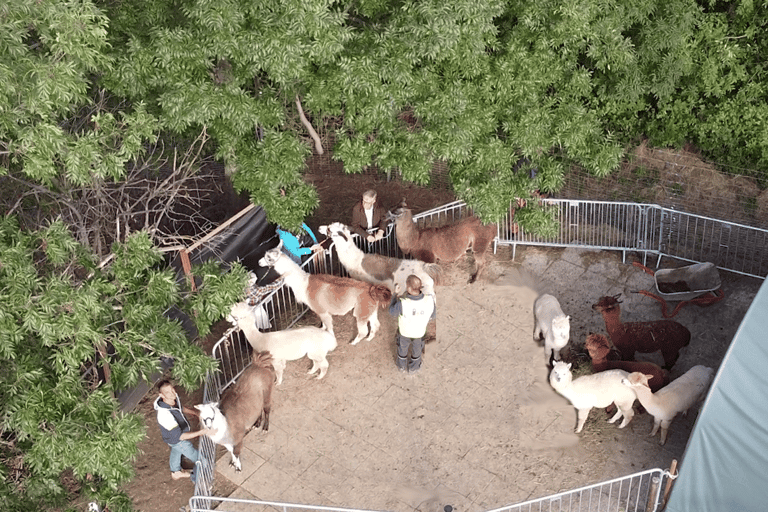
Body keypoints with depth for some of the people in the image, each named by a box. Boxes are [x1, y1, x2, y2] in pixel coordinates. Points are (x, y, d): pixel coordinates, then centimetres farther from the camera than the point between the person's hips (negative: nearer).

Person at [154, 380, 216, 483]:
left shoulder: (174, 397, -24)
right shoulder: (164, 415, -47)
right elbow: (180, 436, -38)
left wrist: (194, 413, 7)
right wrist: (202, 432, -42)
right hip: (176, 440, -7)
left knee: (176, 451, 36)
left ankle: (175, 472, 65)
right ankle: (196, 479, 39)